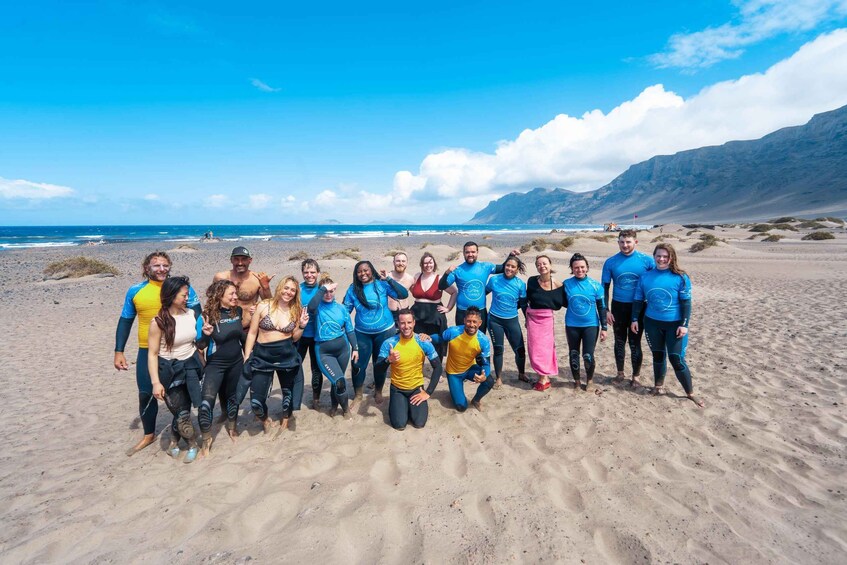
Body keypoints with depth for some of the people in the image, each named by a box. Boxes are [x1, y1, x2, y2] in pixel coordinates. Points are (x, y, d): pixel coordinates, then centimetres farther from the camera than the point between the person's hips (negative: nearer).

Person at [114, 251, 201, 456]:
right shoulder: (135, 291, 2)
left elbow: (197, 317, -5)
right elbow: (125, 322, 10)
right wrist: (119, 351, 7)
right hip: (148, 352, 2)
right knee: (145, 394, 11)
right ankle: (149, 435, 33)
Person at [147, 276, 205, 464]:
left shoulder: (192, 314, -3)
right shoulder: (158, 322, -15)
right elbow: (153, 354, -12)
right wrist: (156, 382, -15)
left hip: (191, 365, 4)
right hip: (169, 369, -3)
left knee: (183, 409, 9)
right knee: (181, 412, 2)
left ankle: (174, 441, 35)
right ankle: (192, 445, 24)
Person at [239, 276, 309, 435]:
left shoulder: (296, 311, 2)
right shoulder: (264, 306, -4)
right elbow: (252, 333, 0)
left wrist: (302, 325, -8)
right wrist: (247, 358, -2)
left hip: (287, 355, 2)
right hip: (262, 356, -2)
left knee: (288, 390, 17)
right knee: (256, 400, -2)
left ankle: (285, 420, 44)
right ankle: (265, 419, 32)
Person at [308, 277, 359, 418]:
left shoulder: (341, 308, 2)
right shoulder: (317, 308, -7)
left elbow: (349, 330, 7)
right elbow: (311, 306, -34)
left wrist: (355, 348, 5)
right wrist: (323, 288, -29)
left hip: (342, 348, 4)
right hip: (324, 351, -3)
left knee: (337, 380, 17)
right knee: (339, 381, -13)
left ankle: (334, 405, 45)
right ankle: (345, 407, 14)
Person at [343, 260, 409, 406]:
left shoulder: (382, 284, -11)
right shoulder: (353, 289, -5)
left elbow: (404, 294, -20)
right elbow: (345, 310, 2)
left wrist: (388, 279, -25)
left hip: (384, 331, -1)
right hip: (362, 333, 1)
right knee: (358, 364, 2)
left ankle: (378, 392, 37)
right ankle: (358, 395, 24)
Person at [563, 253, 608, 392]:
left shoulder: (595, 285, -6)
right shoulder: (567, 284, -3)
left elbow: (602, 307, 0)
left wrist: (604, 327, -1)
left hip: (591, 325, -1)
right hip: (572, 326, 2)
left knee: (588, 356, -4)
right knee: (573, 355, 11)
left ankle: (590, 380, 22)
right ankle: (576, 381, 30)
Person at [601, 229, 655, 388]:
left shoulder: (647, 260, -7)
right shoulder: (611, 262, -4)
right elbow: (605, 287, 1)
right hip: (618, 307, 2)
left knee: (635, 343, 5)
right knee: (620, 341, 13)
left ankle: (635, 376, 20)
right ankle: (620, 372, 29)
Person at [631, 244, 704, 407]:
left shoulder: (680, 277, -9)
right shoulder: (645, 277, 0)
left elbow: (686, 303, -8)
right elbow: (638, 300, 7)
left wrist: (684, 324, -12)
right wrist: (635, 319, 4)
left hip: (675, 324, -3)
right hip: (652, 323, 3)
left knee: (677, 359, -2)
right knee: (658, 355, 16)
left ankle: (690, 393, 14)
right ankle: (659, 385, 33)